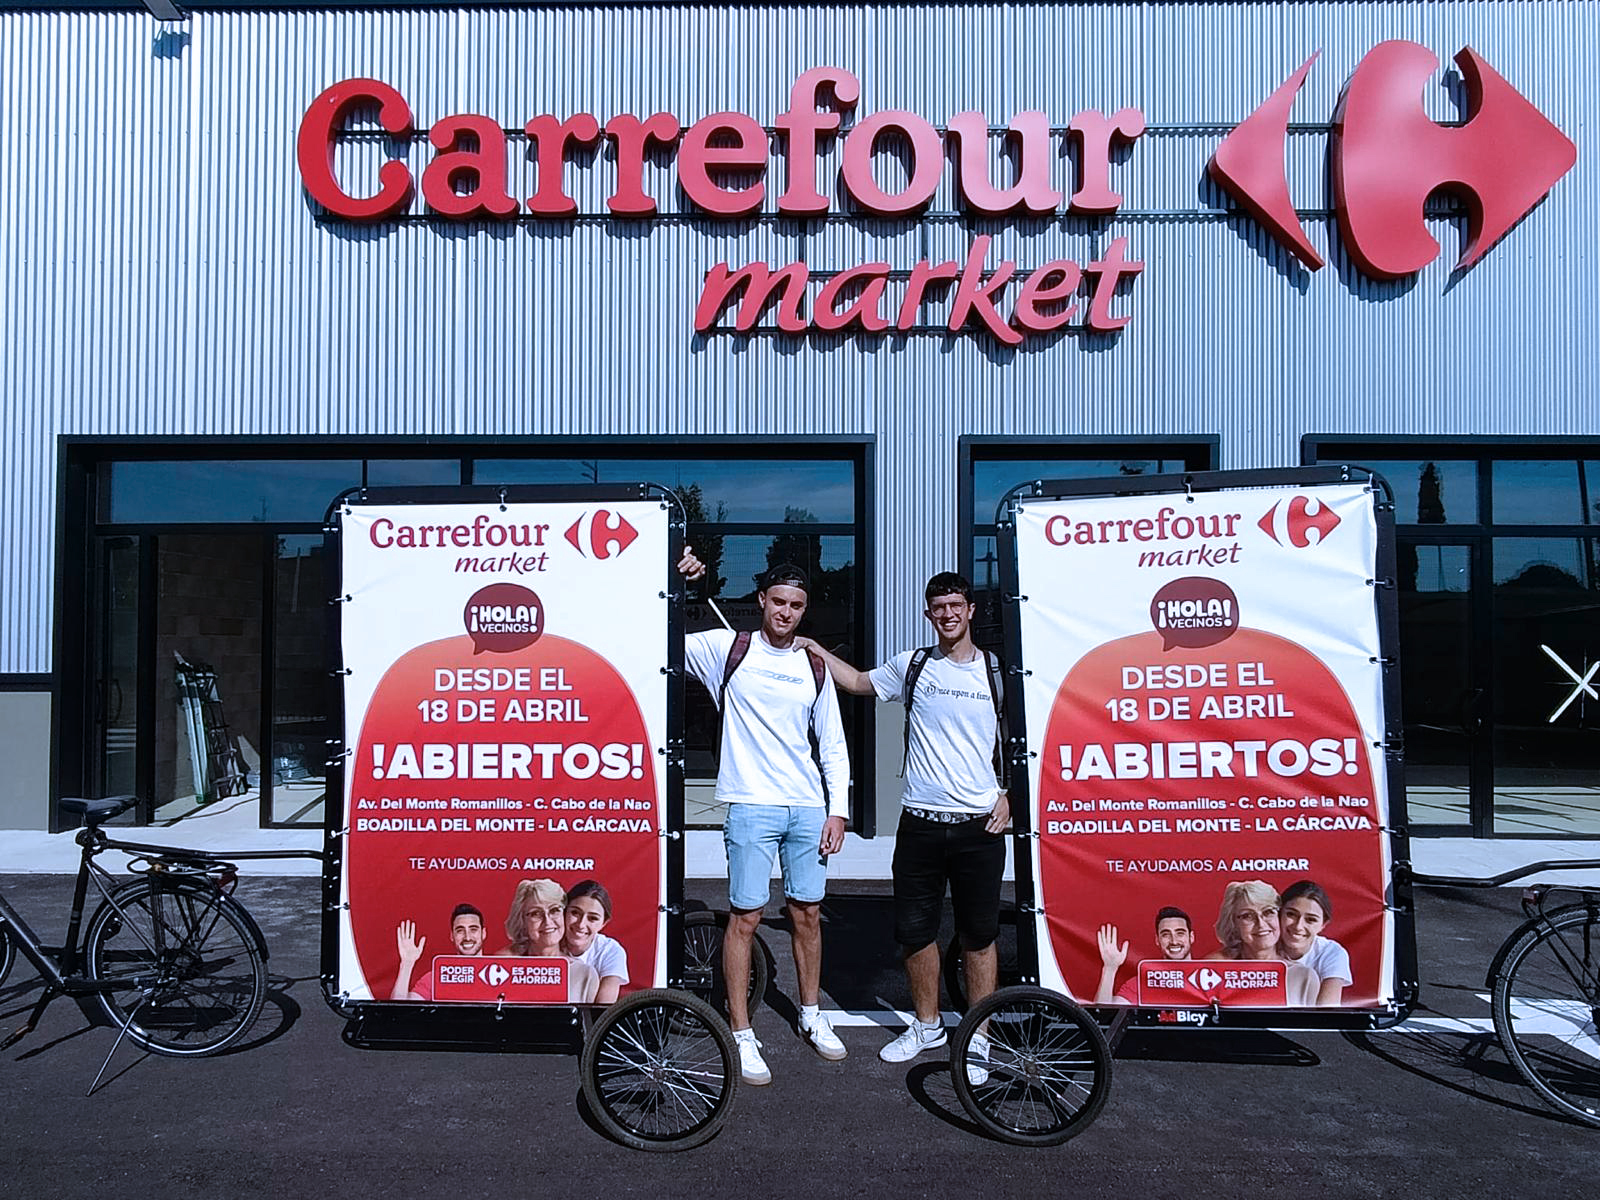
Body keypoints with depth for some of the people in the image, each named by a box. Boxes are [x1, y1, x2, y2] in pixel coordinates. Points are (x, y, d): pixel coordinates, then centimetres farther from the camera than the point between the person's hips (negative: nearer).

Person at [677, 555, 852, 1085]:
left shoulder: (814, 668, 11)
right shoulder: (727, 649, 1)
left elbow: (833, 746, 13)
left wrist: (838, 811, 6)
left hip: (809, 807, 4)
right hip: (751, 805, -4)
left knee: (808, 913, 12)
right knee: (745, 917, -2)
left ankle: (811, 1015, 31)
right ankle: (742, 1035, 11)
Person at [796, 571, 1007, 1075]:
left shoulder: (998, 670, 2)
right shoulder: (912, 665, 5)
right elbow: (858, 682, 22)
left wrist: (1007, 796, -2)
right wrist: (813, 648, 15)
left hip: (979, 826, -1)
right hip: (920, 823, 2)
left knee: (979, 934, 6)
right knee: (915, 929, 8)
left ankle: (977, 1037, 21)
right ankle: (927, 1025, 29)